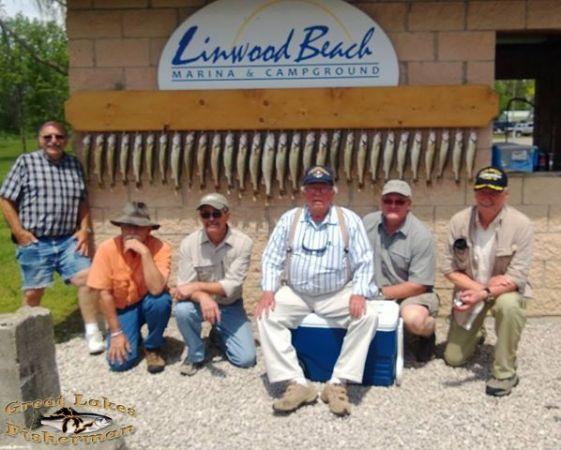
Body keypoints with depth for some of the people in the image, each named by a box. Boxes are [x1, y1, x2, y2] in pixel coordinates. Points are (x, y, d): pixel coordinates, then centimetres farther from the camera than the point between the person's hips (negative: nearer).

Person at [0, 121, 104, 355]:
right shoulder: (25, 162, -2)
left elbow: (82, 202, 15)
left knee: (86, 279, -9)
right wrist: (19, 233, -9)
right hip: (35, 243, -3)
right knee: (33, 292, 6)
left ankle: (92, 332, 3)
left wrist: (84, 229, 1)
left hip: (69, 240, 3)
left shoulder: (74, 164, 10)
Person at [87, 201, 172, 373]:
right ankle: (133, 336, 18)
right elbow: (104, 293, -15)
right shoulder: (107, 249, -20)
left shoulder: (160, 248, -24)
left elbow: (156, 289, -37)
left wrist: (145, 252, -40)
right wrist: (116, 332, -15)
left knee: (160, 300, -36)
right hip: (123, 307, 1)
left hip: (149, 302, 0)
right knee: (119, 362, -18)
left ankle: (153, 347, -6)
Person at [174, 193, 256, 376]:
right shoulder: (189, 243, -16)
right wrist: (203, 297, -40)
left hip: (230, 306, 0)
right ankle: (195, 354, -4)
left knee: (246, 359, -11)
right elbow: (185, 286, -18)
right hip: (201, 302, 0)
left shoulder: (243, 243, -19)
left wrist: (197, 286, -30)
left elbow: (232, 285, -22)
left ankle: (220, 334, 23)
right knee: (181, 310, -34)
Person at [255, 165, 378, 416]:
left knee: (367, 317, -27)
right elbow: (272, 259, 4)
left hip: (338, 294, -1)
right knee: (267, 316, -23)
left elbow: (364, 263, -3)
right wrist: (268, 290, -12)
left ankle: (338, 383, -19)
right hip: (295, 293, 1)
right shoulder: (289, 219, 3)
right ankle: (297, 384, -22)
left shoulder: (349, 220, -1)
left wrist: (359, 293, -19)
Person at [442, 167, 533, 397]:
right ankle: (474, 335, 43)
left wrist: (482, 294, -36)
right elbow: (449, 268, -9)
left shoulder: (520, 224, -21)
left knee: (508, 305, -40)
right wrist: (476, 287, -24)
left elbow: (517, 277, -23)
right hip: (469, 289, 3)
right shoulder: (459, 221, -14)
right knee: (453, 358, 6)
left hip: (506, 290, -2)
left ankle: (505, 373, -18)